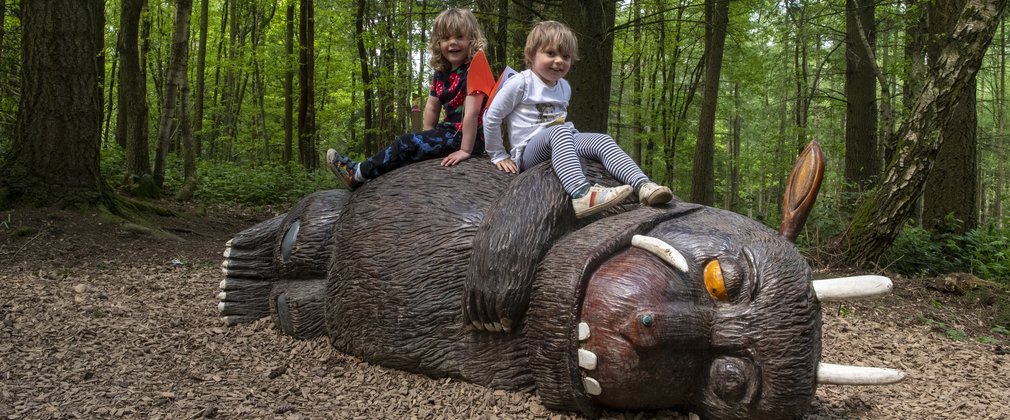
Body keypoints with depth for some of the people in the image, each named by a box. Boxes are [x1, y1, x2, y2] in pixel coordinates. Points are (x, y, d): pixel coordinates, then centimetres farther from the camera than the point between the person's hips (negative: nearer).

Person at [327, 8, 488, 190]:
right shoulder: (441, 74, 9)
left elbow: (471, 113, -25)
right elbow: (432, 107, 15)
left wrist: (465, 150, -28)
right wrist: (428, 138, 8)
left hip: (468, 137, -9)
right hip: (450, 131, 9)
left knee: (407, 144, -10)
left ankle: (358, 173, -2)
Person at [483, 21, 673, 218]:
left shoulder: (564, 87, 16)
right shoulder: (521, 83, -6)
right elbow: (491, 117, -3)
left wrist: (574, 136, 16)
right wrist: (499, 156, 0)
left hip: (561, 145, 7)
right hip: (529, 152, -7)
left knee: (602, 140, -19)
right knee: (559, 131, -37)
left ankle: (643, 186, -41)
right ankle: (582, 194, -63)